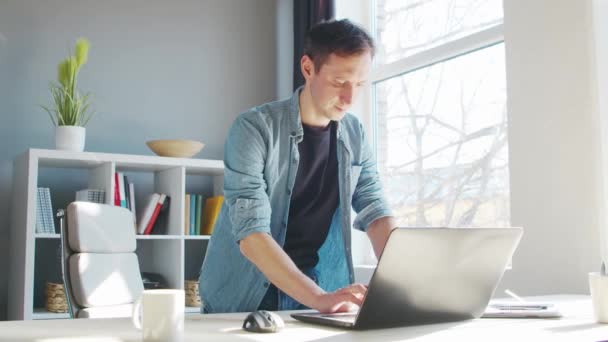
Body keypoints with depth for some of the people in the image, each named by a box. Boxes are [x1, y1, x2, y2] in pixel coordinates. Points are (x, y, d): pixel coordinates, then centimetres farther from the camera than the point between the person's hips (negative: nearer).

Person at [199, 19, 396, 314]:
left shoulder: (354, 135, 2)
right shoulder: (255, 128, -15)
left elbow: (374, 212, 2)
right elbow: (250, 233, -23)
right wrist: (318, 297, -32)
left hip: (316, 286, 4)